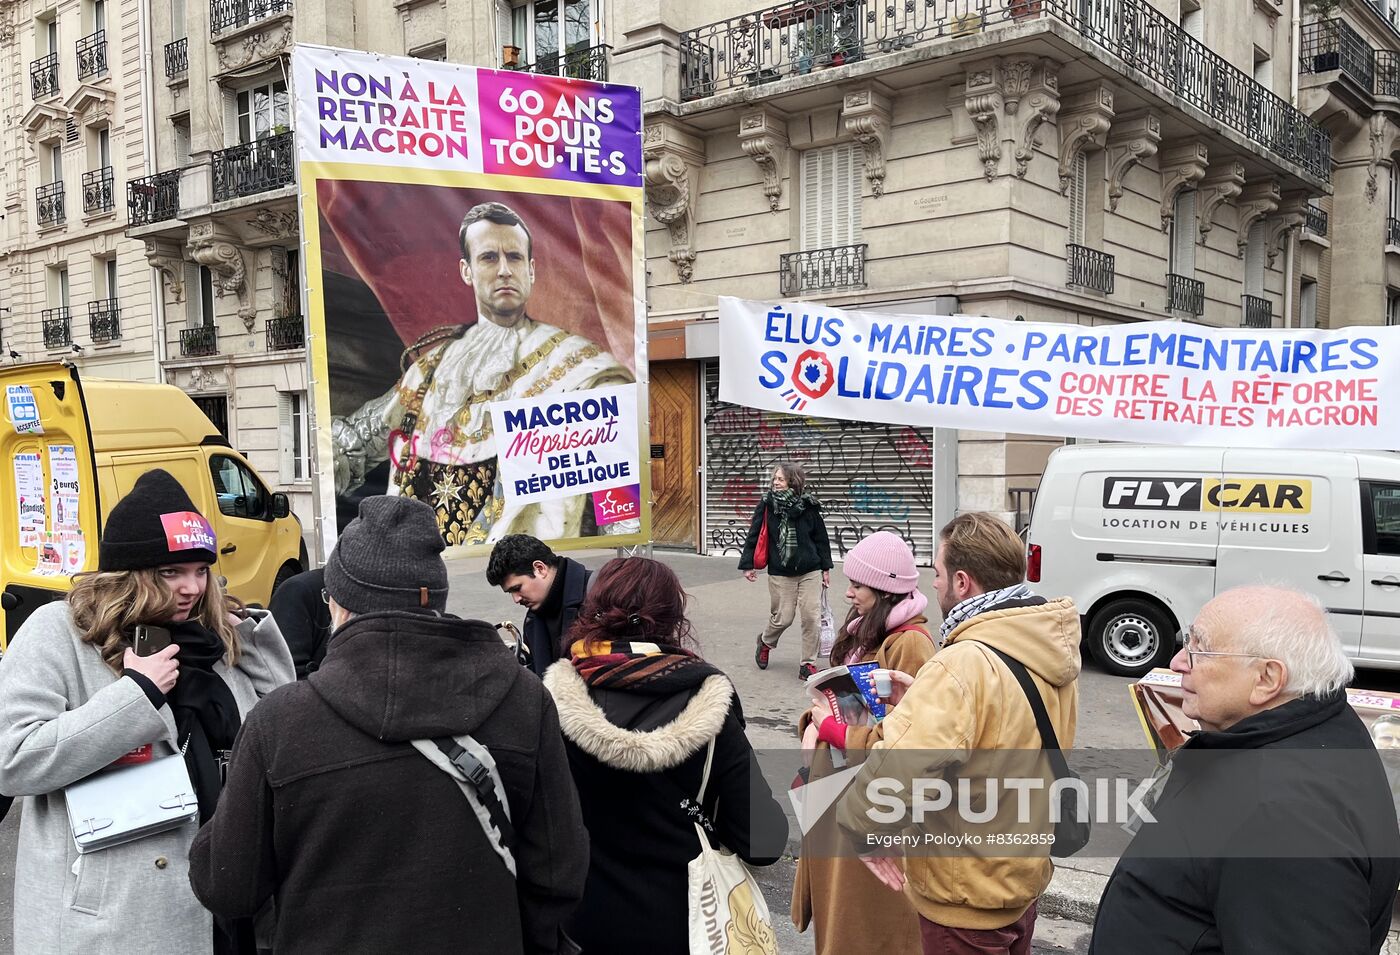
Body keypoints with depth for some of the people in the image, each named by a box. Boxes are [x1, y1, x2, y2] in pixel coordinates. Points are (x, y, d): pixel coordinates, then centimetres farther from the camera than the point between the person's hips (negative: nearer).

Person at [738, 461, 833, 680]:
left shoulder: (808, 506, -3)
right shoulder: (767, 505, -5)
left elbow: (820, 537, 5)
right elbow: (753, 535, 0)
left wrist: (825, 567, 7)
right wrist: (747, 565, -1)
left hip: (809, 572, 1)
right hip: (780, 573, -1)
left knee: (812, 617, -2)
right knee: (783, 618, 2)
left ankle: (808, 664, 10)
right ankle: (765, 642, 35)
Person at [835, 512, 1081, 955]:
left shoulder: (964, 666, -31)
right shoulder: (1053, 649, -2)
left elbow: (897, 773, -41)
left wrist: (859, 825, -22)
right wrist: (922, 702, -1)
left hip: (967, 895, -8)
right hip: (1024, 871, 8)